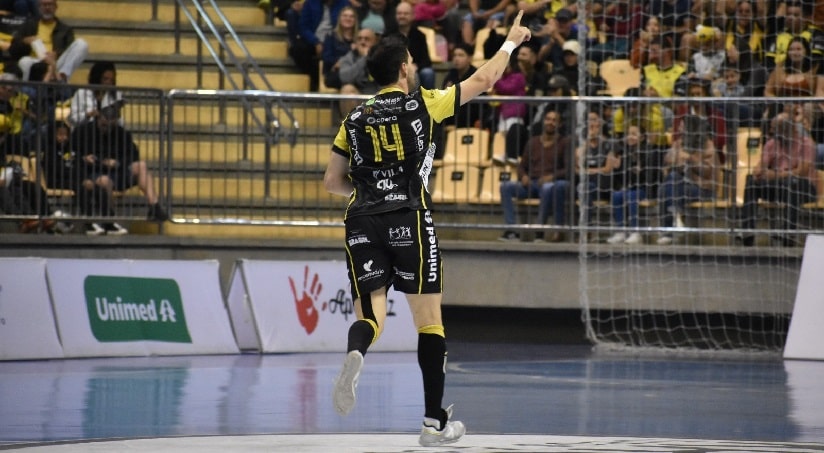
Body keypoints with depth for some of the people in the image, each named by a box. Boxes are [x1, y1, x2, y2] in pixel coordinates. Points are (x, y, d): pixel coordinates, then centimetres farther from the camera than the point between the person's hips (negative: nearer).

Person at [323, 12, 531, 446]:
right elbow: (482, 80, 14)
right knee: (429, 320, 6)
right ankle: (435, 422, 7)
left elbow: (331, 182, 16)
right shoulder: (421, 104, 3)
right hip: (409, 220, -3)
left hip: (362, 223, 3)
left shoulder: (355, 119, 13)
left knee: (370, 314, 0)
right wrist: (511, 41, 30)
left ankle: (354, 354, -38)